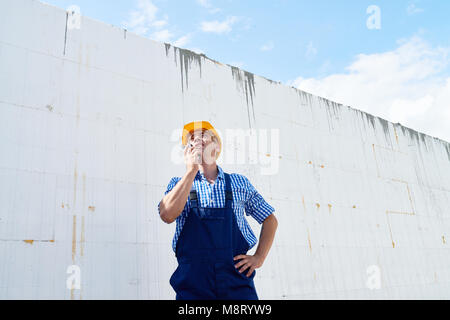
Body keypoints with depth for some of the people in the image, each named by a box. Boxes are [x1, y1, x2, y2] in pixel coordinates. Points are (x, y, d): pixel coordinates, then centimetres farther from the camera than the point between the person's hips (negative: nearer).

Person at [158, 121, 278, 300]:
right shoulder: (178, 183, 8)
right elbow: (167, 215, -12)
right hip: (192, 283, 0)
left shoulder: (239, 182, 10)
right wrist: (192, 170, -12)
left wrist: (259, 258, 5)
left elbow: (270, 219, 17)